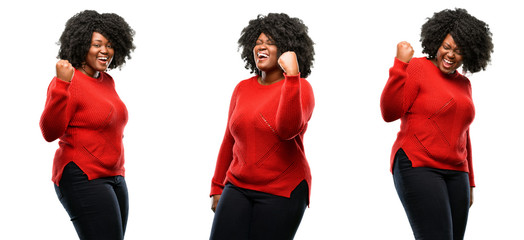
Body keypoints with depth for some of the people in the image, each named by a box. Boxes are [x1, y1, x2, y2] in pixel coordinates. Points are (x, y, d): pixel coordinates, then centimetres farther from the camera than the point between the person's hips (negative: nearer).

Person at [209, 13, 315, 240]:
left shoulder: (299, 88, -4)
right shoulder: (243, 89, 10)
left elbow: (287, 129, -23)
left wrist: (291, 76, -27)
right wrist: (217, 187, 19)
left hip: (282, 193, -4)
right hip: (238, 188, 4)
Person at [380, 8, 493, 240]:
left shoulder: (464, 84, 18)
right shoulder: (417, 68, 0)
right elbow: (389, 113, -11)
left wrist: (469, 182, 25)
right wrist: (400, 64, -16)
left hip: (455, 174, 7)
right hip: (418, 167, -7)